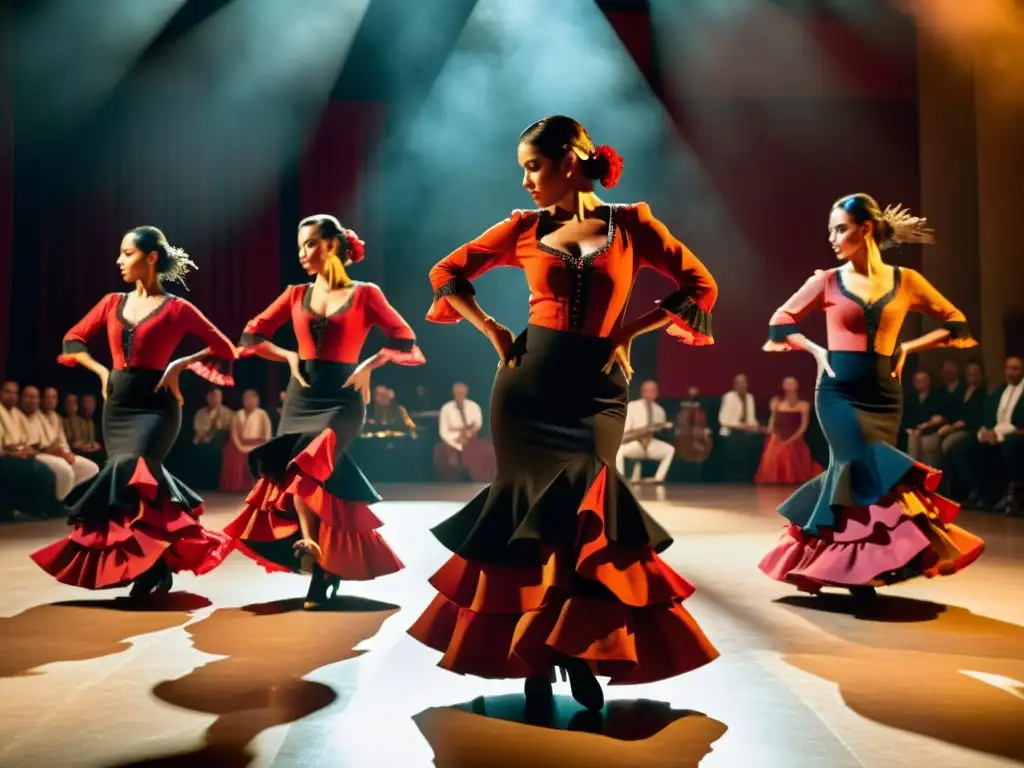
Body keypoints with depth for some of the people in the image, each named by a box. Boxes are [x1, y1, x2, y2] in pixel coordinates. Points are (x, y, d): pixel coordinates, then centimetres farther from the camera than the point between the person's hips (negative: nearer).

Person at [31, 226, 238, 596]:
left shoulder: (176, 308, -3)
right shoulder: (112, 303, 10)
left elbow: (225, 348, 1)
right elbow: (72, 340, 19)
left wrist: (180, 364, -8)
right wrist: (102, 371, 6)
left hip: (155, 406, -5)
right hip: (117, 406, 6)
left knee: (127, 476, -19)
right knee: (138, 481, 5)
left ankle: (153, 563, -6)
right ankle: (157, 558, 19)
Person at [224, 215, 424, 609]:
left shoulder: (364, 294, 0)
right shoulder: (296, 295, 10)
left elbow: (404, 339, 1)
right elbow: (251, 335, 13)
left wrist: (367, 367, -7)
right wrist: (289, 356, 0)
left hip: (341, 399, -4)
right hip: (300, 398, 5)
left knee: (309, 463, -26)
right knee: (302, 473, -4)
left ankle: (311, 543, -9)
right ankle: (322, 564, 7)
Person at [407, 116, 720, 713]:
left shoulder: (631, 224, 2)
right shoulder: (525, 228, 5)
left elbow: (701, 288, 3)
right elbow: (447, 275, 13)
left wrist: (629, 331, -3)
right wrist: (491, 330, 2)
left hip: (597, 387, -1)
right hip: (529, 381, 1)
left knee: (571, 513, -5)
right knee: (533, 511, 4)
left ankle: (578, 651, 15)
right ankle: (536, 660, 16)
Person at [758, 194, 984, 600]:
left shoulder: (905, 281, 3)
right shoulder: (828, 281, 1)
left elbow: (956, 323, 10)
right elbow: (781, 321, 10)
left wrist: (907, 348, 1)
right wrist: (817, 350, -2)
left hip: (884, 395, 2)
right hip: (839, 392, -2)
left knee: (851, 474, 2)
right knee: (866, 469, -15)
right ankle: (860, 567, -4)